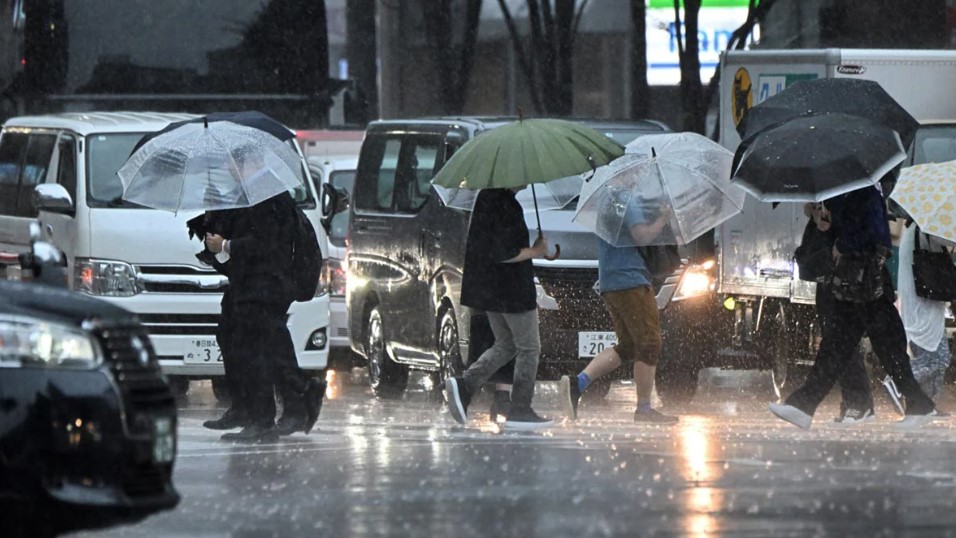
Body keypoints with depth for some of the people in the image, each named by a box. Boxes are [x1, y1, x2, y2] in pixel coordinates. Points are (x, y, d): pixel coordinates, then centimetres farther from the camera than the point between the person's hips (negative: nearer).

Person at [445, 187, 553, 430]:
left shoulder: (486, 197, 8)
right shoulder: (506, 205, -20)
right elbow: (502, 253, -24)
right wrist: (535, 251, -12)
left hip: (488, 289, 9)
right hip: (511, 291, -9)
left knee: (505, 346, 19)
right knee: (528, 347, 4)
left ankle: (463, 385, 3)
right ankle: (520, 410, 6)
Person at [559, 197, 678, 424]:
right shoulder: (628, 201, -13)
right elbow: (642, 235, -22)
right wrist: (662, 219, -5)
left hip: (609, 282, 10)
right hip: (630, 279, -10)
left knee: (627, 346, 12)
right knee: (649, 344, -2)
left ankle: (577, 382, -3)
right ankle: (644, 409, -1)